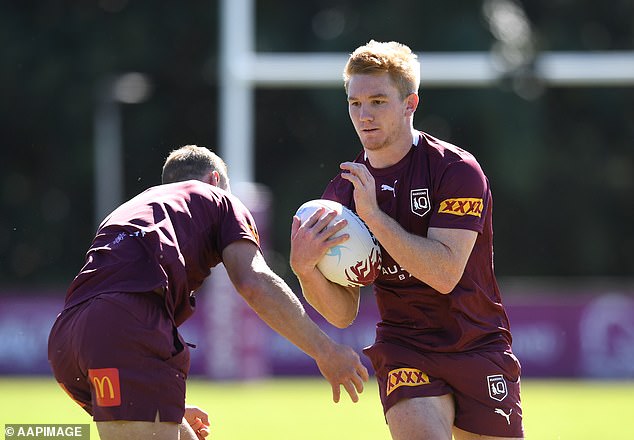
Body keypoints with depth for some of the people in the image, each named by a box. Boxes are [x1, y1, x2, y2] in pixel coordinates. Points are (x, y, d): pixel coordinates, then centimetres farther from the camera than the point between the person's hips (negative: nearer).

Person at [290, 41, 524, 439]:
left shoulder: (457, 170, -9)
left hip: (479, 344, -1)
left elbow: (445, 273, -21)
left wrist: (373, 213, -24)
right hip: (404, 353, 1)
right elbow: (343, 313, 1)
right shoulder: (343, 191, 3)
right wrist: (305, 269, -20)